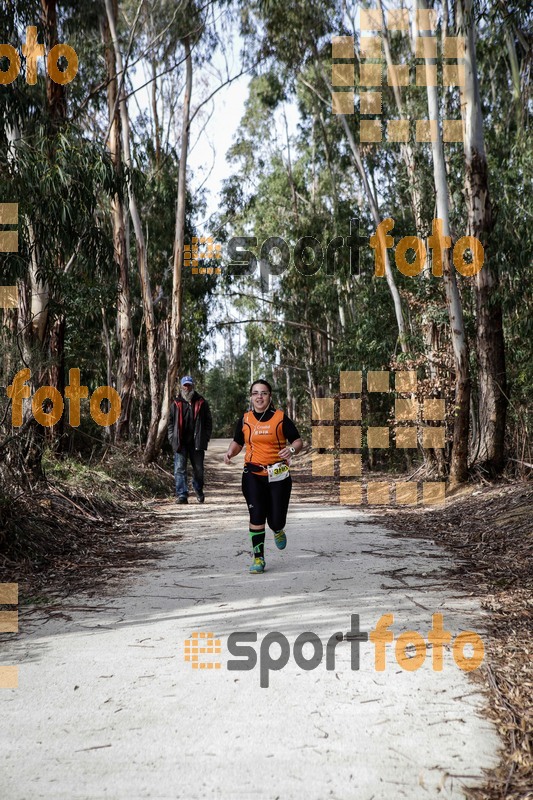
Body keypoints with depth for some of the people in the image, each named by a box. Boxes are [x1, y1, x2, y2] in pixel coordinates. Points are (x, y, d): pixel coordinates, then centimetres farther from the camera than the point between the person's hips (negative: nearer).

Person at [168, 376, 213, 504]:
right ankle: (181, 494, -7)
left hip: (196, 442, 0)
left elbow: (208, 422, 7)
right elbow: (171, 422, 12)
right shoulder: (176, 404, 9)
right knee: (180, 468, -7)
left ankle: (198, 490, 31)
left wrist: (205, 438, -2)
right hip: (180, 443, 0)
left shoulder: (201, 403, 6)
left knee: (198, 468, 10)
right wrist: (172, 438, 1)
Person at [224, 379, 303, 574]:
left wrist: (291, 449, -20)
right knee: (256, 516, -11)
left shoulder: (281, 418, -1)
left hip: (278, 475, -1)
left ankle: (278, 530, 40)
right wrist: (230, 452, -3)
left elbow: (298, 441, 2)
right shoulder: (244, 420, 6)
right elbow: (237, 442, 19)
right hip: (253, 474, 1)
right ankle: (258, 558, 4)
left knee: (276, 521, 0)